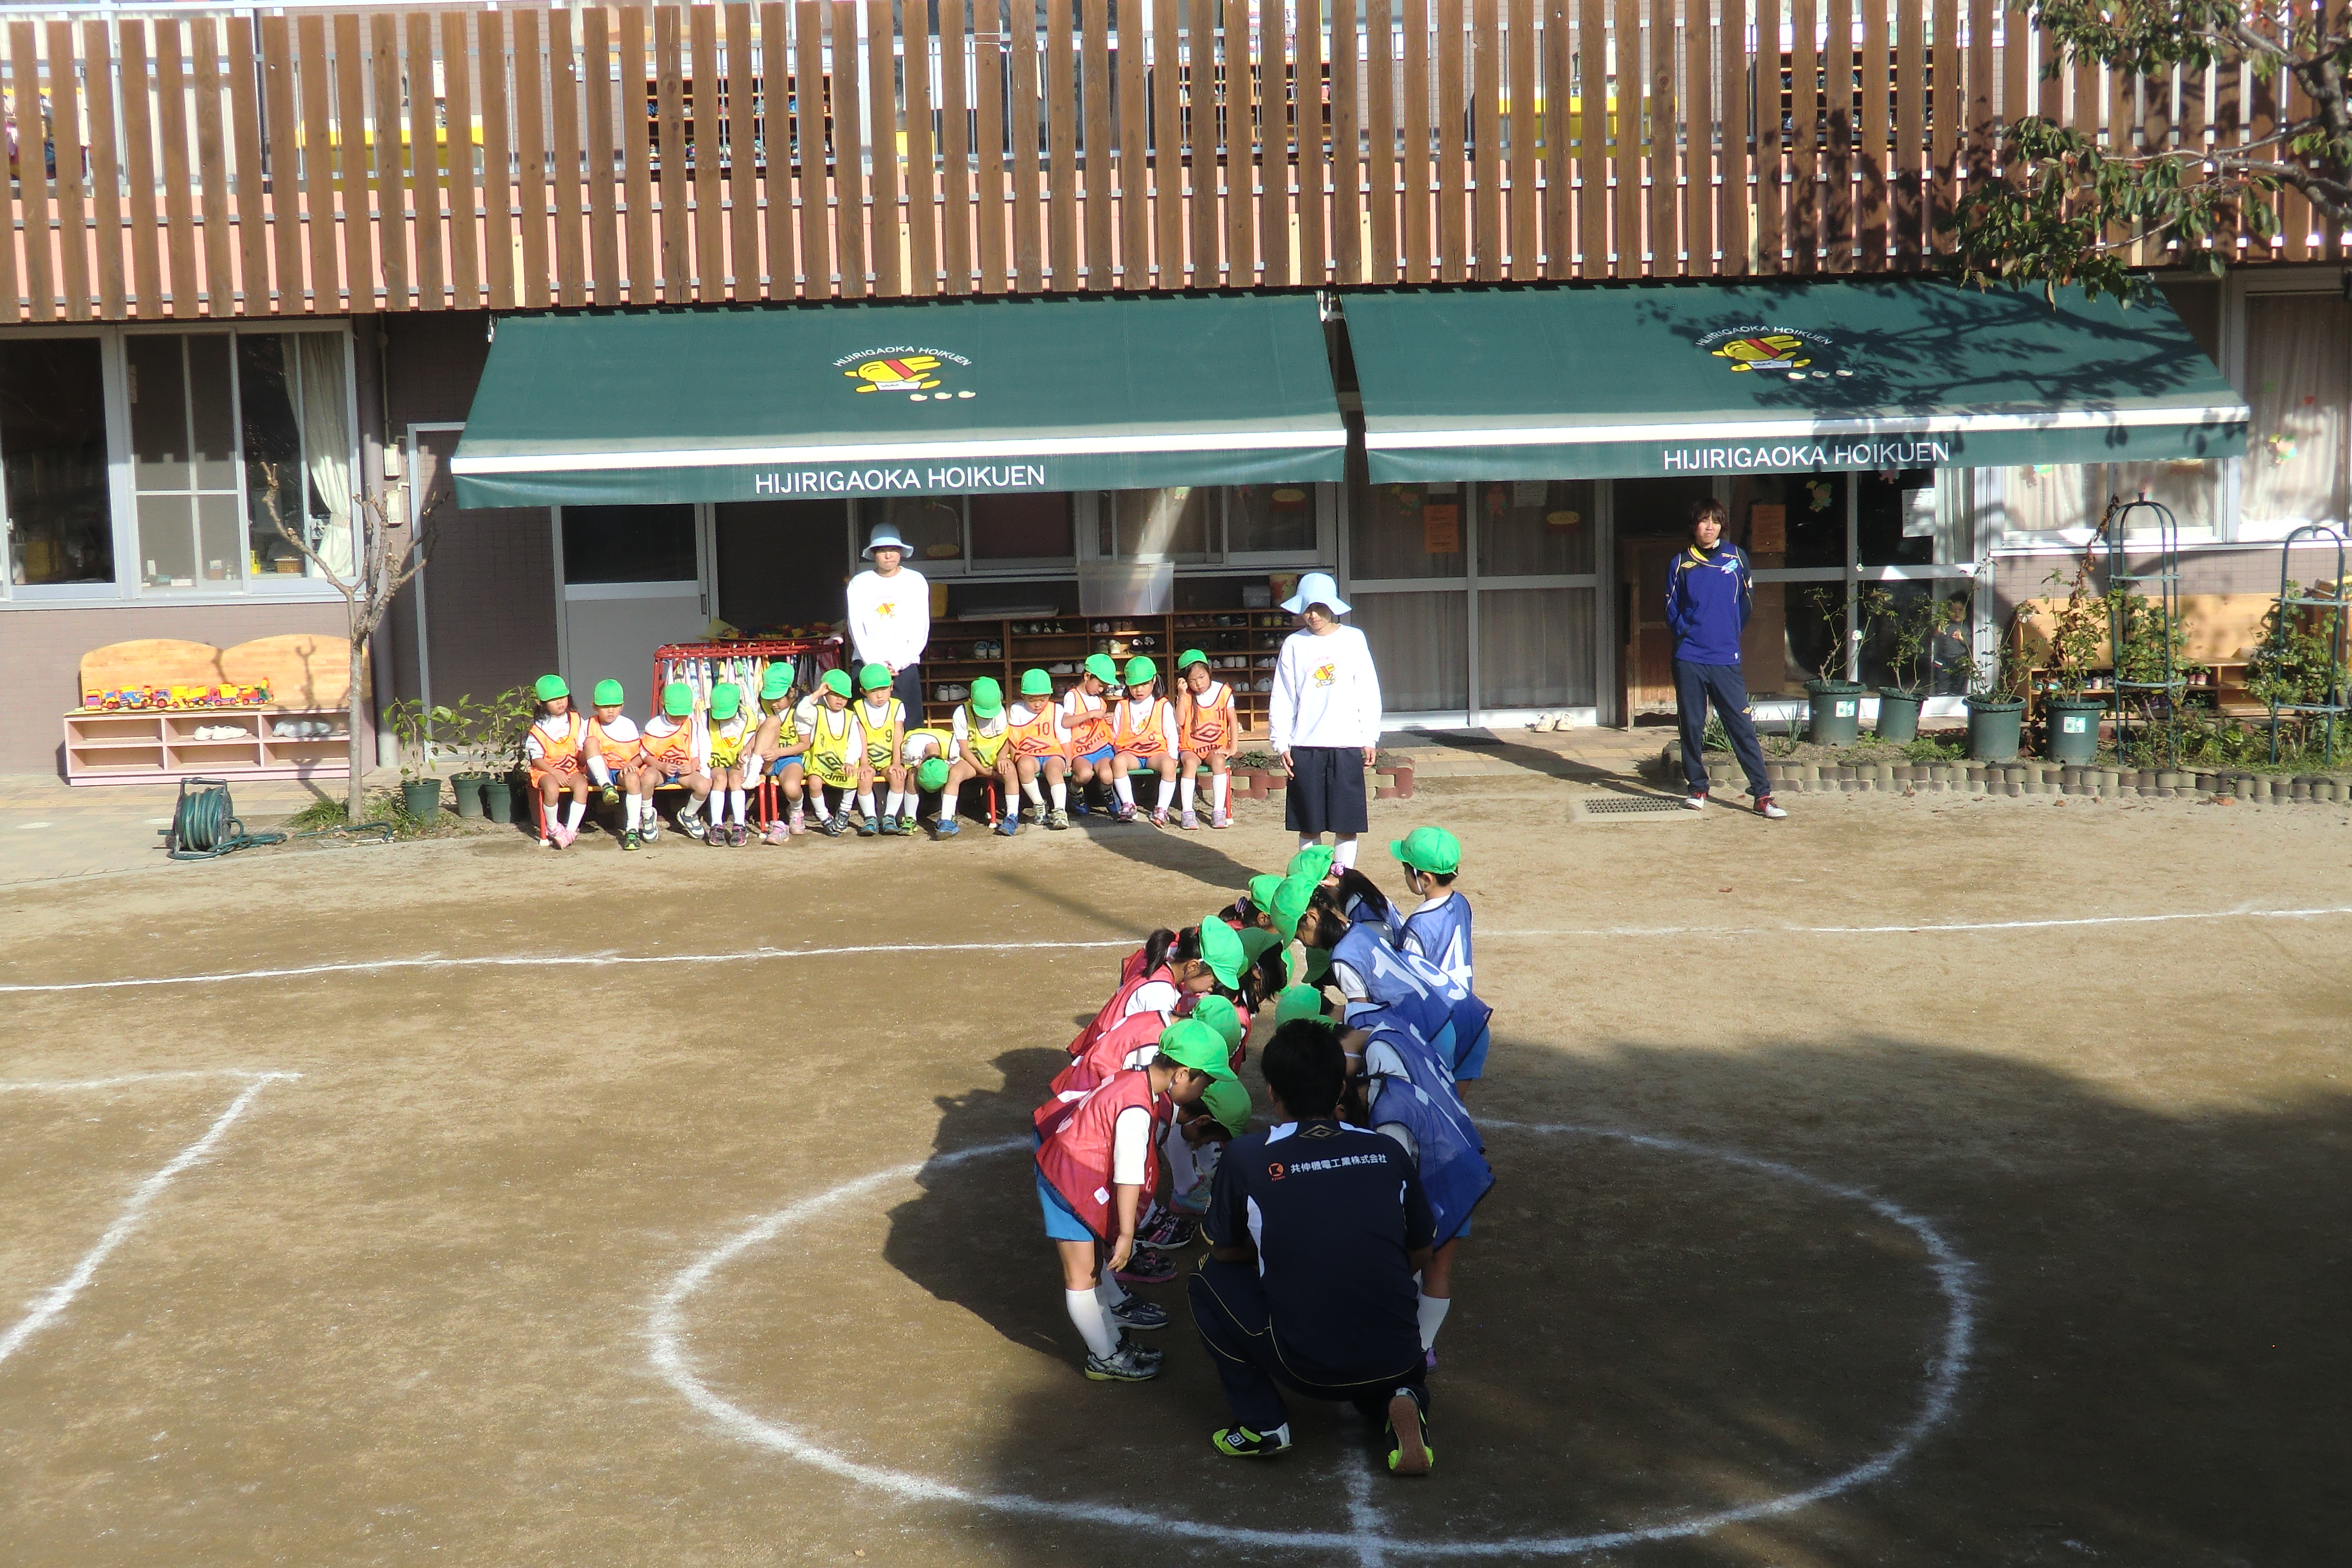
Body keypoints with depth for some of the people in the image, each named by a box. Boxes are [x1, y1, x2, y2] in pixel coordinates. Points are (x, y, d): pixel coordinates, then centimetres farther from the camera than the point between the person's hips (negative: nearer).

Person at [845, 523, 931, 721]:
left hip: (905, 666, 0)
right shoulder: (859, 584, 8)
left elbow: (921, 629, 3)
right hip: (867, 665, 0)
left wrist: (897, 664, -7)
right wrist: (876, 665, -7)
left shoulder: (915, 581, 7)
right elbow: (856, 629, 4)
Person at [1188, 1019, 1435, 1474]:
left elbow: (1224, 1252, 9)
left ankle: (1262, 1423, 9)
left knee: (1209, 1279, 18)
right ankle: (1399, 1400, 6)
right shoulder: (1388, 1153, 1)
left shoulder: (1246, 1157, -7)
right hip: (1398, 1361, 3)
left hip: (1306, 1368, -3)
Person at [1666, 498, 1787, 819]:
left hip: (1726, 660, -1)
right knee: (1691, 727, 6)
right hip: (1689, 661, 1)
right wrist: (1686, 634, -2)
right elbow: (1672, 610, 10)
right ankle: (1697, 788, 19)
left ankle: (1763, 795, -3)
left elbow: (1747, 601, 14)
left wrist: (1731, 635, 12)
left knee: (1743, 729, -4)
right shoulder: (1681, 564, 5)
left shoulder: (1736, 557, 5)